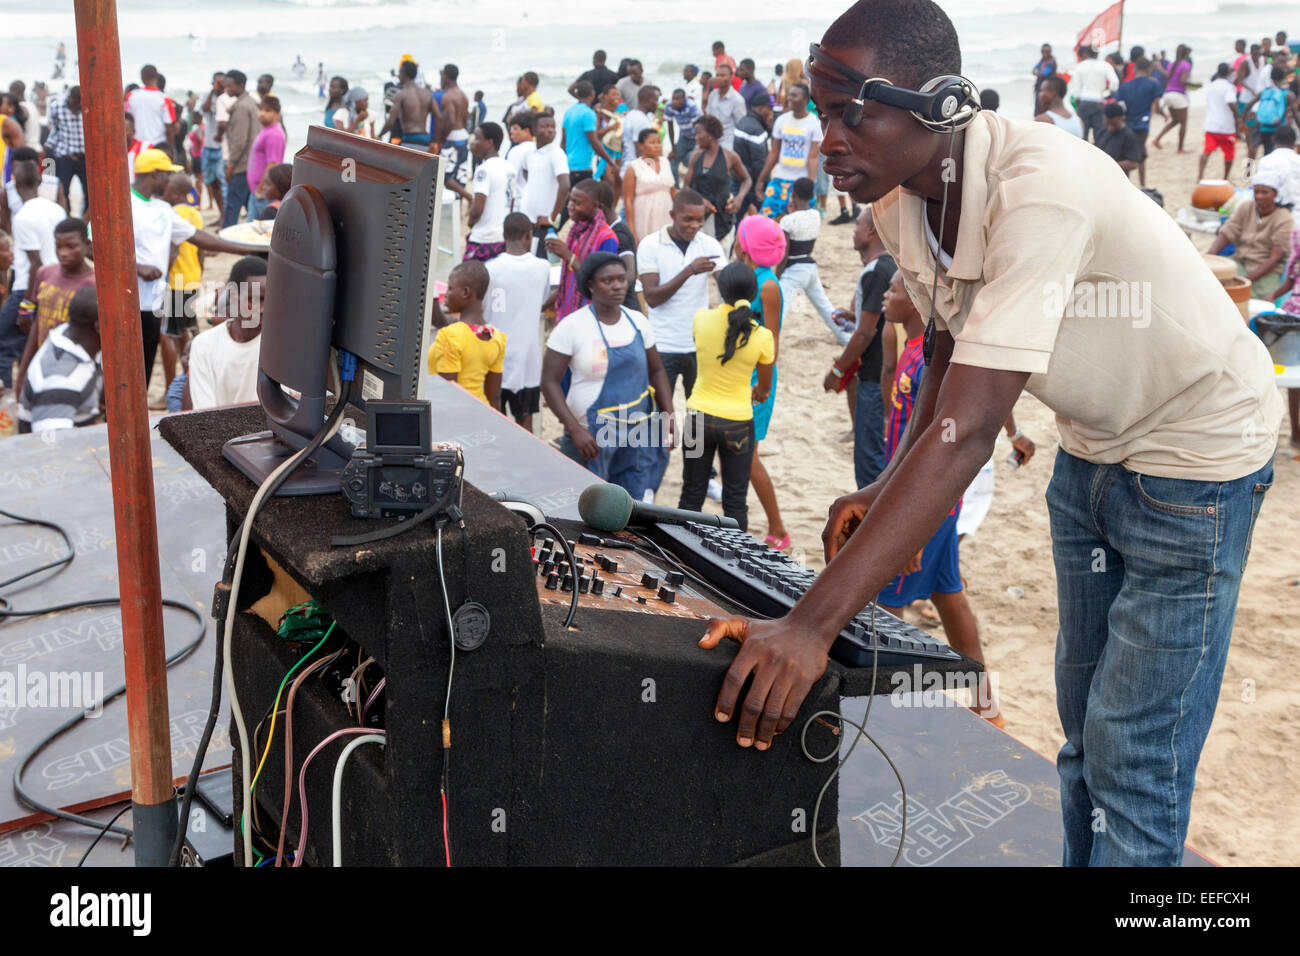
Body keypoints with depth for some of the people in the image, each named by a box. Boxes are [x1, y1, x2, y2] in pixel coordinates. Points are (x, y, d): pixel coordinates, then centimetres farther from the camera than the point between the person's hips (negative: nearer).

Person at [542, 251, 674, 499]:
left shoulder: (637, 322, 5)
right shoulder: (572, 327, -10)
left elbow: (656, 371, 15)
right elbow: (549, 382, -12)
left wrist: (668, 417, 2)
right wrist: (575, 430, -21)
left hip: (637, 436, 4)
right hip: (590, 436, -4)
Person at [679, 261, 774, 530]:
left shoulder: (702, 319, -9)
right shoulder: (762, 336, -13)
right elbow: (763, 388, 2)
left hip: (699, 417, 2)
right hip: (738, 422, -2)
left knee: (691, 496, 14)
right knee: (735, 502, 9)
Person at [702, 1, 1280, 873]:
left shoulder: (1039, 189, -35)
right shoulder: (900, 200, -10)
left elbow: (967, 432, -42)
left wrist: (813, 625, -46)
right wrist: (893, 490, -9)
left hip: (1194, 450, -7)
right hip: (1092, 445, 8)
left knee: (1134, 759, -5)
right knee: (1085, 727, 16)